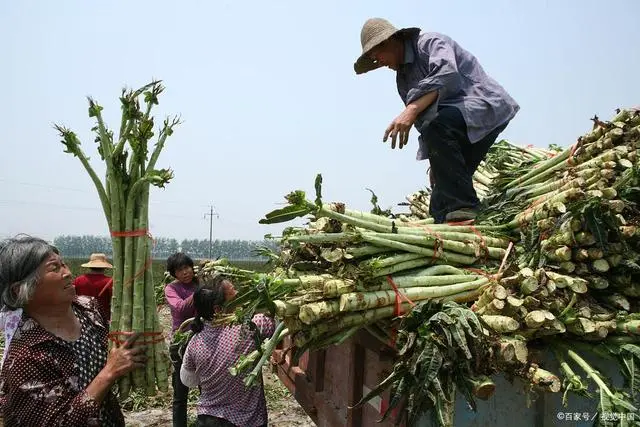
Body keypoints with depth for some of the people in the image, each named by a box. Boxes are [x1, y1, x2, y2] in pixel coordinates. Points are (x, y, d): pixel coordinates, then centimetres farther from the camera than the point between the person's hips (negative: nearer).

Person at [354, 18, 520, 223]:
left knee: (437, 127, -36)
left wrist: (411, 110, -41)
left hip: (486, 106, -9)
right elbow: (423, 121, 18)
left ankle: (463, 209, -31)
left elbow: (446, 73, -31)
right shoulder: (403, 76, 17)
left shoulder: (430, 42, -8)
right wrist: (436, 160, 14)